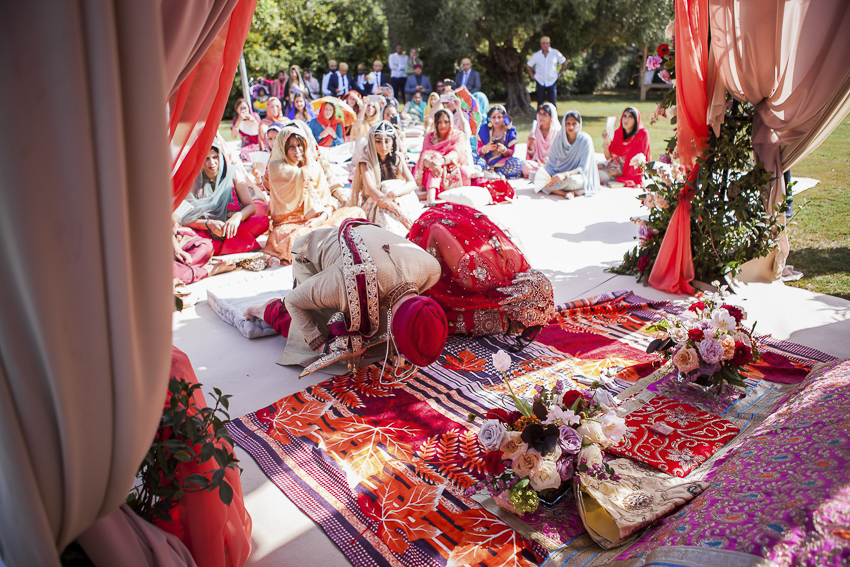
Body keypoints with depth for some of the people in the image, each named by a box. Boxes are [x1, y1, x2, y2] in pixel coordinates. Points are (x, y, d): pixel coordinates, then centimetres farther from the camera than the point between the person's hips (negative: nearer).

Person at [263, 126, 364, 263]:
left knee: (357, 212, -10)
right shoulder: (276, 166, -3)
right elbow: (306, 176, -19)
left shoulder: (315, 166, 12)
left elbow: (327, 201, 8)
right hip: (289, 224, -4)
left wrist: (322, 217, -15)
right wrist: (309, 158, 2)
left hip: (316, 219, 5)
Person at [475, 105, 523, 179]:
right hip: (487, 160, 0)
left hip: (503, 162, 0)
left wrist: (504, 150, -25)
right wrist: (486, 148, -23)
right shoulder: (484, 129, 2)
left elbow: (511, 152, -1)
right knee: (477, 161, -32)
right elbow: (479, 150, 0)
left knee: (518, 163, -29)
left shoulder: (510, 130, 1)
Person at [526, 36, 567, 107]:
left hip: (552, 81, 0)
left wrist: (559, 74, 6)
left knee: (552, 103, -4)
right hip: (540, 82, 1)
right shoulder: (536, 55, 1)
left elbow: (564, 63, 12)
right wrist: (532, 75, 4)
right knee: (540, 103, 2)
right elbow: (528, 66, 13)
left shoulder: (555, 53, 0)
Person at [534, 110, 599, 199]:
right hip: (560, 175, 5)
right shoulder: (558, 139, 0)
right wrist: (549, 176, -21)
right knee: (534, 176, -19)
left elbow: (583, 168, -14)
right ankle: (565, 193, -31)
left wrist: (565, 174, -31)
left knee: (572, 180, -42)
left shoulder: (585, 140, -11)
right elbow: (551, 163, 2)